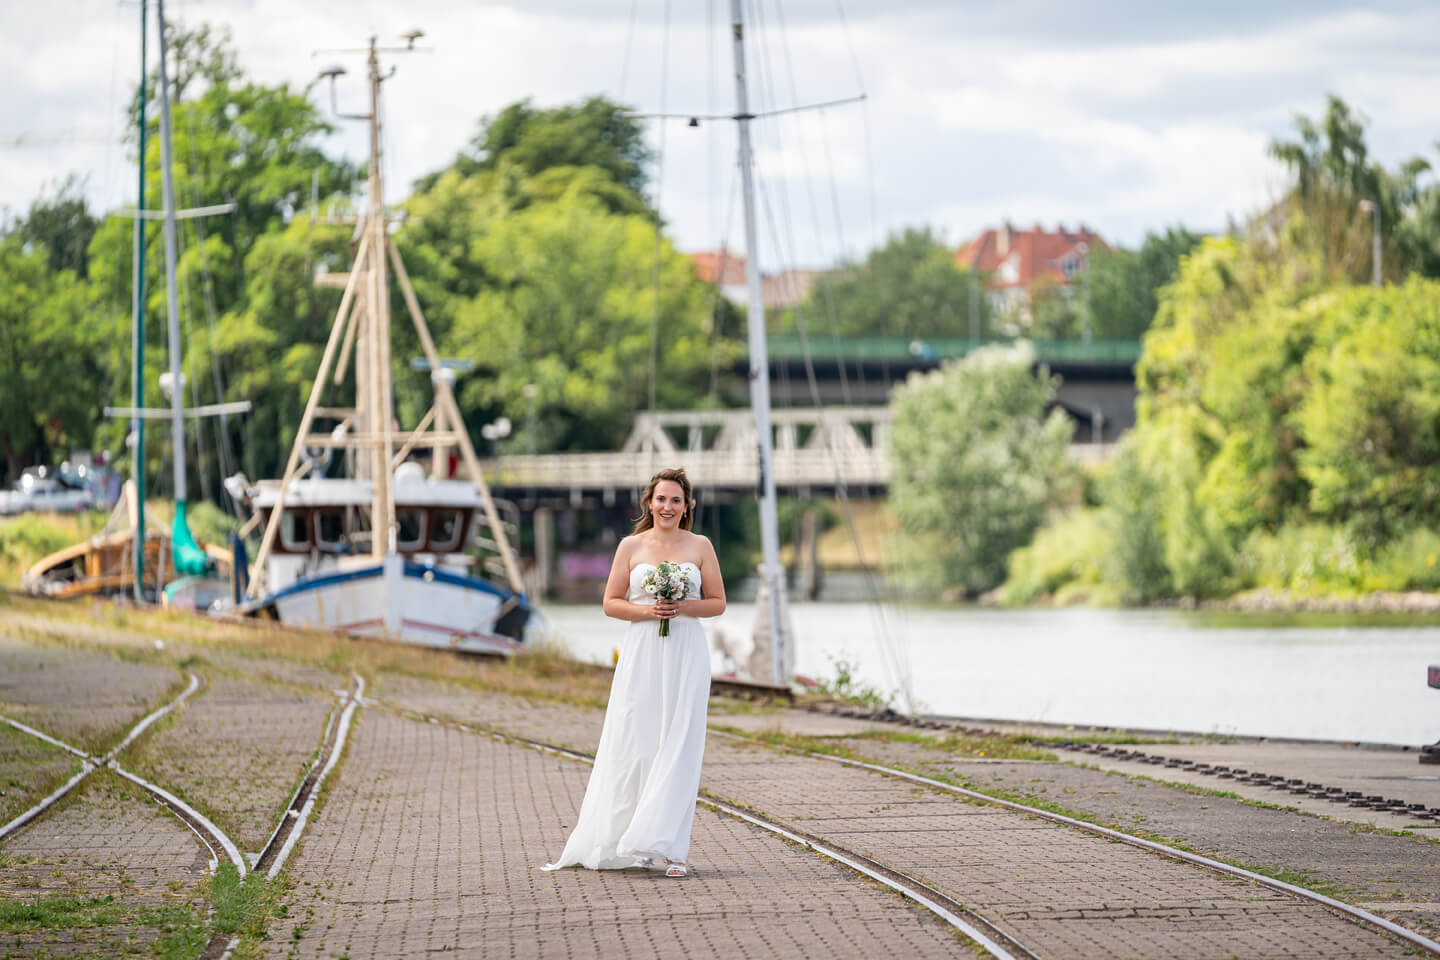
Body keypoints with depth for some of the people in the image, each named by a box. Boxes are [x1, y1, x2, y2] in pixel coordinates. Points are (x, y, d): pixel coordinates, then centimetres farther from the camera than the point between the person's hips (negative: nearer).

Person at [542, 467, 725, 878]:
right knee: (633, 747, -2)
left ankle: (668, 846, -6)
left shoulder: (700, 546, 7)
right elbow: (611, 602, 6)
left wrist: (685, 607, -10)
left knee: (678, 748, -6)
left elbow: (718, 602, 9)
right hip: (642, 654, 0)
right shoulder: (631, 546, 6)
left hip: (686, 655, 0)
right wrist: (647, 610, -11)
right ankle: (618, 841, 8)